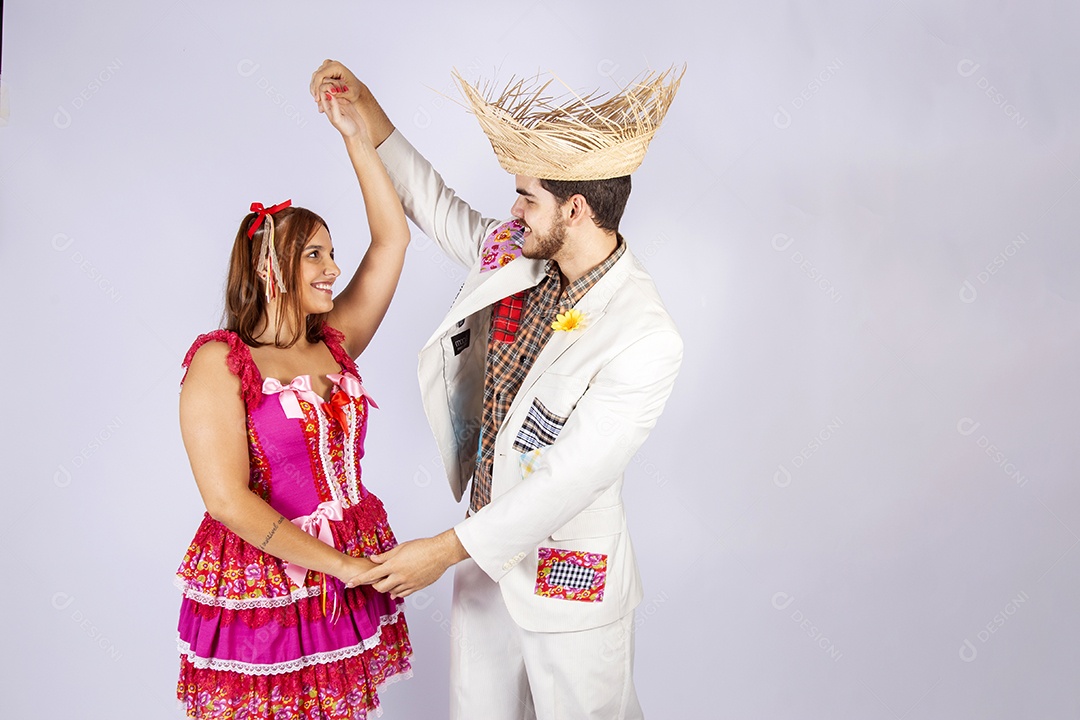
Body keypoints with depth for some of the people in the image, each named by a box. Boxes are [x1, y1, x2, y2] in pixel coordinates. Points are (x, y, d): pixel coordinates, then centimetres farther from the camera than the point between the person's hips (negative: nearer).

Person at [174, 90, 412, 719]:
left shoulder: (336, 343, 5)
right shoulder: (219, 361, -11)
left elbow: (392, 240, 3)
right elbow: (228, 499, -18)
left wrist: (359, 138, 1)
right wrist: (339, 564, -18)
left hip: (352, 571, 5)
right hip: (261, 586, -5)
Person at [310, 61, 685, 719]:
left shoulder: (646, 340, -27)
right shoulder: (515, 257, -5)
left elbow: (568, 480, -26)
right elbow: (435, 204, 14)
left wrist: (445, 549, -21)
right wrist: (364, 105, 9)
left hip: (568, 577, -6)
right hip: (489, 550, 7)